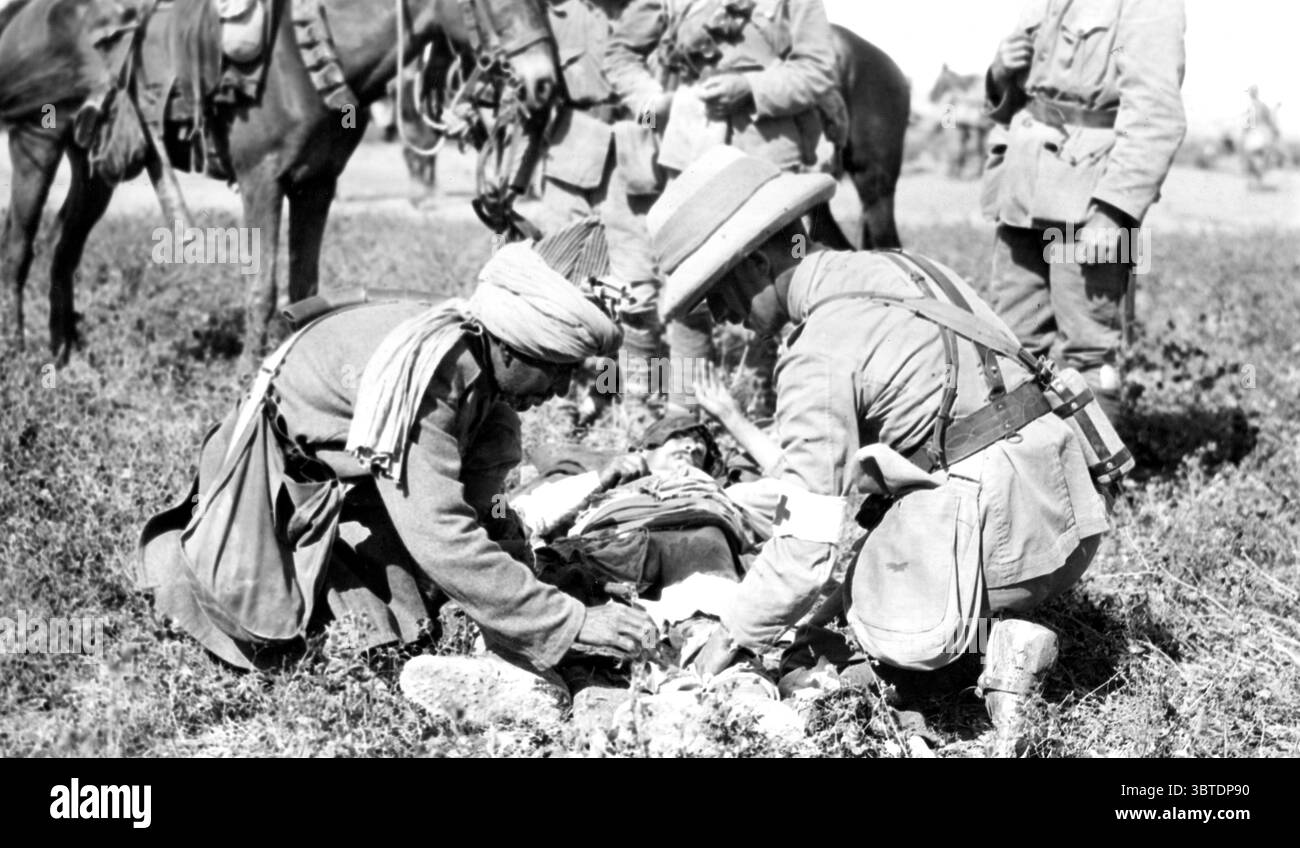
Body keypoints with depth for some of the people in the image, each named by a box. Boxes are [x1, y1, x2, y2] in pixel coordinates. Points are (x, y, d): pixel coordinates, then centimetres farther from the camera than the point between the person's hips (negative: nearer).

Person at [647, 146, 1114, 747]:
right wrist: (737, 428, 29)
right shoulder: (898, 267, 13)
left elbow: (808, 546, -14)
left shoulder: (818, 359, -13)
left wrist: (730, 642, -1)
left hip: (995, 527, -8)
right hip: (1063, 500, 8)